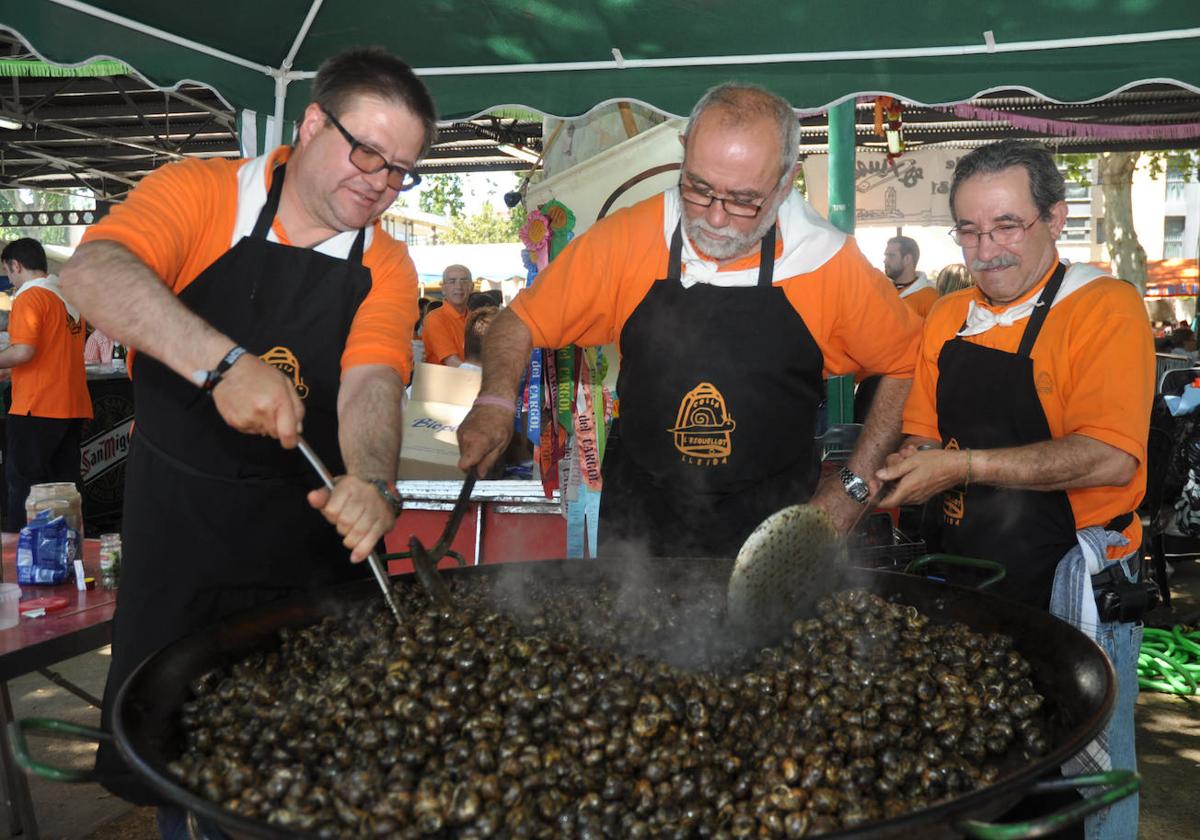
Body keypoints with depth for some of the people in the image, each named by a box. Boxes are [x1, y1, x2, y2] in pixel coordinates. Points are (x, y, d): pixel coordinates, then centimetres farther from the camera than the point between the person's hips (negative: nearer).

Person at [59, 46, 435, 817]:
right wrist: (224, 363, -39)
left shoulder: (387, 268, 1)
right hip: (177, 522, -1)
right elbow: (93, 274, -24)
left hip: (310, 532, 2)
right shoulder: (201, 192, -7)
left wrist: (372, 480, -36)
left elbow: (373, 382, -14)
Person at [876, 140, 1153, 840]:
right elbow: (921, 436, 16)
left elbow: (1110, 457, -23)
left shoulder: (1105, 308, -11)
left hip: (1076, 595, -5)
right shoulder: (946, 321, 7)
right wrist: (911, 465, -6)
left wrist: (966, 466, -23)